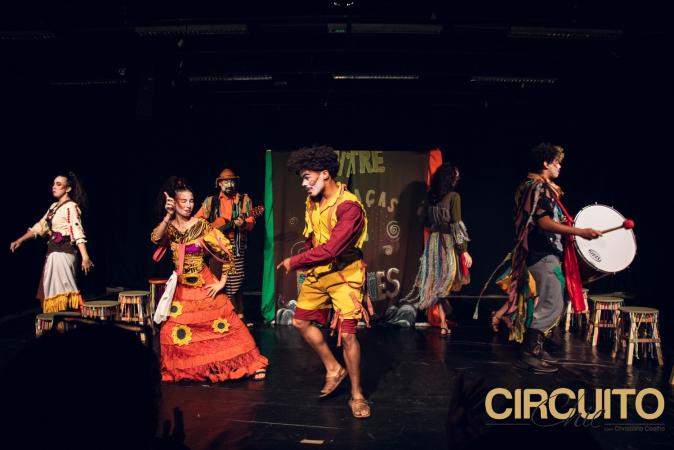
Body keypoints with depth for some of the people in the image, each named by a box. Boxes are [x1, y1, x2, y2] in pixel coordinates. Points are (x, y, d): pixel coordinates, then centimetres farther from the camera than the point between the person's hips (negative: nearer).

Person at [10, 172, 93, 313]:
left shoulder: (70, 207, -12)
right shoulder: (54, 206, 15)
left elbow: (77, 232, -24)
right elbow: (40, 226, 21)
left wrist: (85, 257, -33)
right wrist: (19, 241, 16)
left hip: (63, 252, -9)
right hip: (53, 252, 9)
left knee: (61, 291, -8)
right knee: (51, 290, 12)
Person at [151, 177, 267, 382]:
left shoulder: (201, 226, -10)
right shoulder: (169, 226, -1)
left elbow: (227, 252, -9)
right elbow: (156, 238, -24)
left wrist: (222, 282, -8)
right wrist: (168, 216, -32)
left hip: (205, 286, -3)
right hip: (181, 288, 3)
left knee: (225, 324, -2)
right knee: (173, 331, 1)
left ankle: (251, 365, 7)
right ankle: (177, 370, 22)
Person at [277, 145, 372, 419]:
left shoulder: (348, 206, -23)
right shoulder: (312, 202, 3)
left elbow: (331, 249, -27)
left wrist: (295, 261, -17)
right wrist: (305, 265, 2)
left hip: (343, 275, -8)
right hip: (317, 273, 8)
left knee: (347, 334, -10)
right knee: (301, 321, 13)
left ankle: (357, 396, 6)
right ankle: (333, 369, 28)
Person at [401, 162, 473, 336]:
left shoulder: (432, 196, 5)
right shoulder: (454, 196, -11)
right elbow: (456, 225, -14)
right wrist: (464, 250, -12)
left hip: (433, 240, 5)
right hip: (448, 242, -5)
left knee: (436, 280, 10)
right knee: (446, 282, 5)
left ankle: (443, 324, 13)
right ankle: (443, 324, 4)